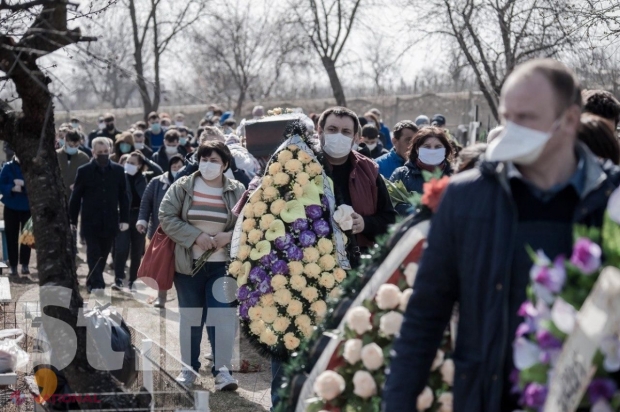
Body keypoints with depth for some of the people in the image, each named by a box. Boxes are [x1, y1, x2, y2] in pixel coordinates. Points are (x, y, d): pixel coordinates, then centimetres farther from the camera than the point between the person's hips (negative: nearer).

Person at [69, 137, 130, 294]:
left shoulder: (118, 171, 4)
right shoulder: (84, 171, -1)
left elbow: (124, 197, 6)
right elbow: (75, 197, 2)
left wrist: (124, 219, 1)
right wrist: (73, 220, 1)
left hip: (110, 221, 2)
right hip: (90, 221, -2)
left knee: (103, 254, 8)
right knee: (94, 253, -8)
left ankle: (91, 282, 21)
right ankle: (97, 284, -11)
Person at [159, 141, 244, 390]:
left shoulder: (237, 191, 1)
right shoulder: (182, 187, 0)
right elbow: (166, 218, -7)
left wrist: (229, 236, -17)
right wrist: (196, 236, -16)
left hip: (223, 264, -1)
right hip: (188, 263, 1)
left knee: (223, 315, -9)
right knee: (190, 315, 9)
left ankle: (222, 369, -5)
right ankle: (189, 367, 21)